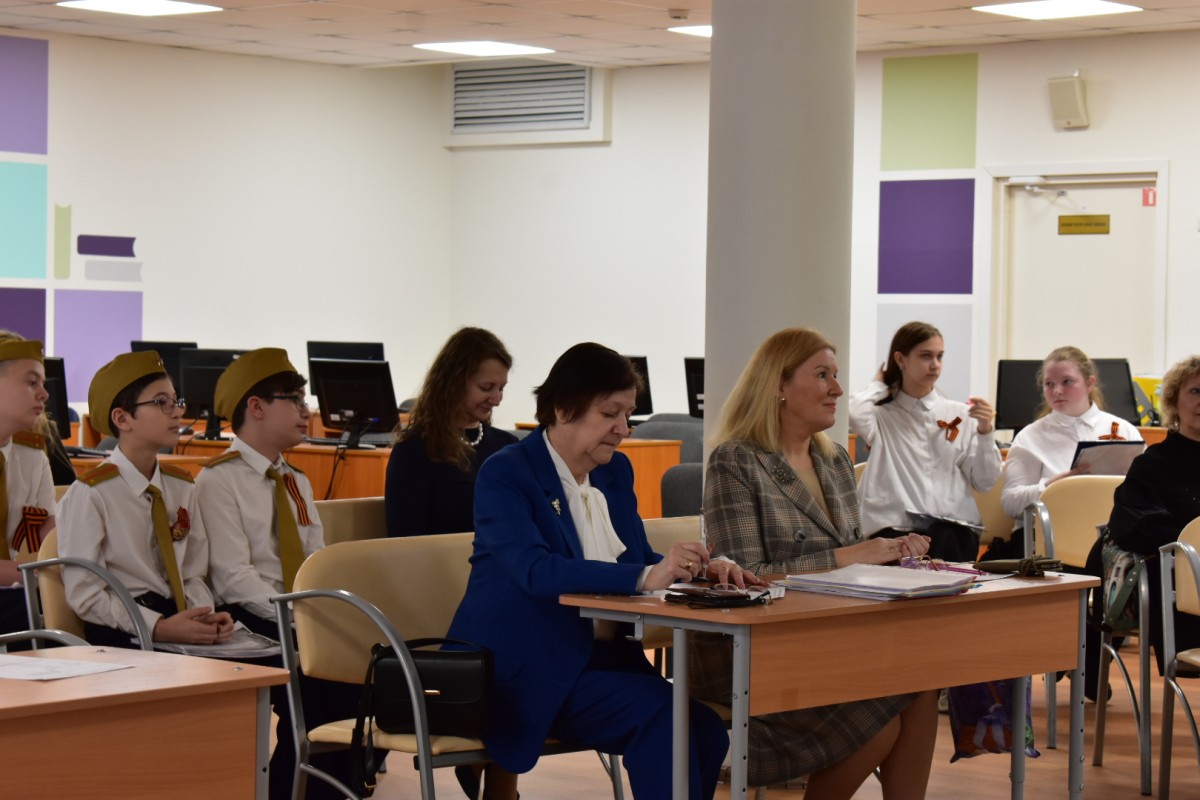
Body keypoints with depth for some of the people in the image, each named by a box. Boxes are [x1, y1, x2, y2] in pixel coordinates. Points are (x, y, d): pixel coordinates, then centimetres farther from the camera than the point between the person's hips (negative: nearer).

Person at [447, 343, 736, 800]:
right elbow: (537, 571, -26)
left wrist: (696, 569, -9)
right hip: (525, 667, -7)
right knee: (662, 714, -26)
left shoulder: (616, 472, 12)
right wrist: (646, 577, -37)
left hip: (602, 654, 7)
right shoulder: (505, 475, -11)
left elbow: (638, 560, 14)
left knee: (704, 729, -18)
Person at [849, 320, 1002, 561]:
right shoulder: (882, 414, 9)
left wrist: (985, 432, -3)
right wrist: (879, 385, 6)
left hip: (953, 533, 2)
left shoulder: (960, 414, 15)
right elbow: (852, 414, -16)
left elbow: (985, 482, 13)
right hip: (895, 530, -1)